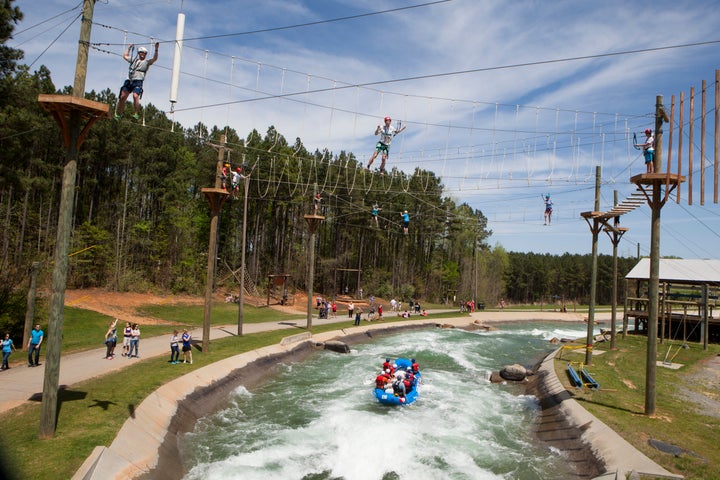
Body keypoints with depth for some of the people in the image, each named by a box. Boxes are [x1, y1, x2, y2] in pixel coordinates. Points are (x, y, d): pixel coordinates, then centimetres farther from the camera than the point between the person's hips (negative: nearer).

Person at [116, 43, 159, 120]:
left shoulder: (147, 62, 14)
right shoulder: (134, 60, 25)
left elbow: (154, 59, -3)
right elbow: (125, 56, 42)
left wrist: (156, 50, -12)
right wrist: (129, 48, 47)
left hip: (138, 82, -4)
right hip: (129, 81, 4)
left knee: (135, 96, -26)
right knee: (122, 97, -2)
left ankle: (136, 114, -26)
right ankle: (119, 114, 6)